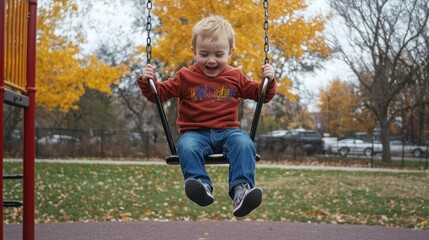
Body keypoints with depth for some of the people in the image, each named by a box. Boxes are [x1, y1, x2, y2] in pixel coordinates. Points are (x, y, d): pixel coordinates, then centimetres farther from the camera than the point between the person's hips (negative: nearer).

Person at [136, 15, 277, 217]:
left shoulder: (236, 77, 14)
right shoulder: (185, 77, 10)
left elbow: (261, 94, 22)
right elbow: (159, 93, 11)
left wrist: (269, 81, 2)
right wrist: (147, 82, -8)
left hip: (227, 131, 1)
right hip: (195, 132, 0)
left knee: (244, 144, -32)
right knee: (187, 147, -36)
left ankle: (241, 188, -43)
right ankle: (201, 186, -43)